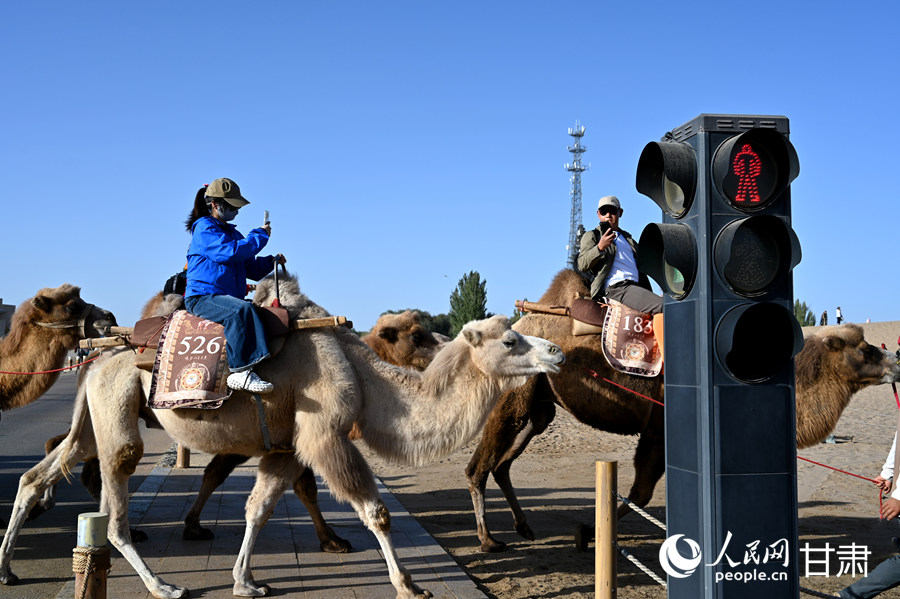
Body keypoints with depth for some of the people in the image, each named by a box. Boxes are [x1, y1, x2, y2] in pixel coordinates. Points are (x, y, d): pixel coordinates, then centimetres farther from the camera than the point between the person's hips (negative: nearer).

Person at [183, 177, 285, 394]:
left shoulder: (232, 233, 24)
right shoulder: (204, 229, -3)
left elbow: (251, 268, 25)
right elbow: (230, 252, -20)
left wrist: (271, 261, 6)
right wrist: (260, 235, -9)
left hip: (227, 298, 9)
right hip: (202, 297, -9)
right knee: (241, 310, -36)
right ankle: (239, 372, -38)